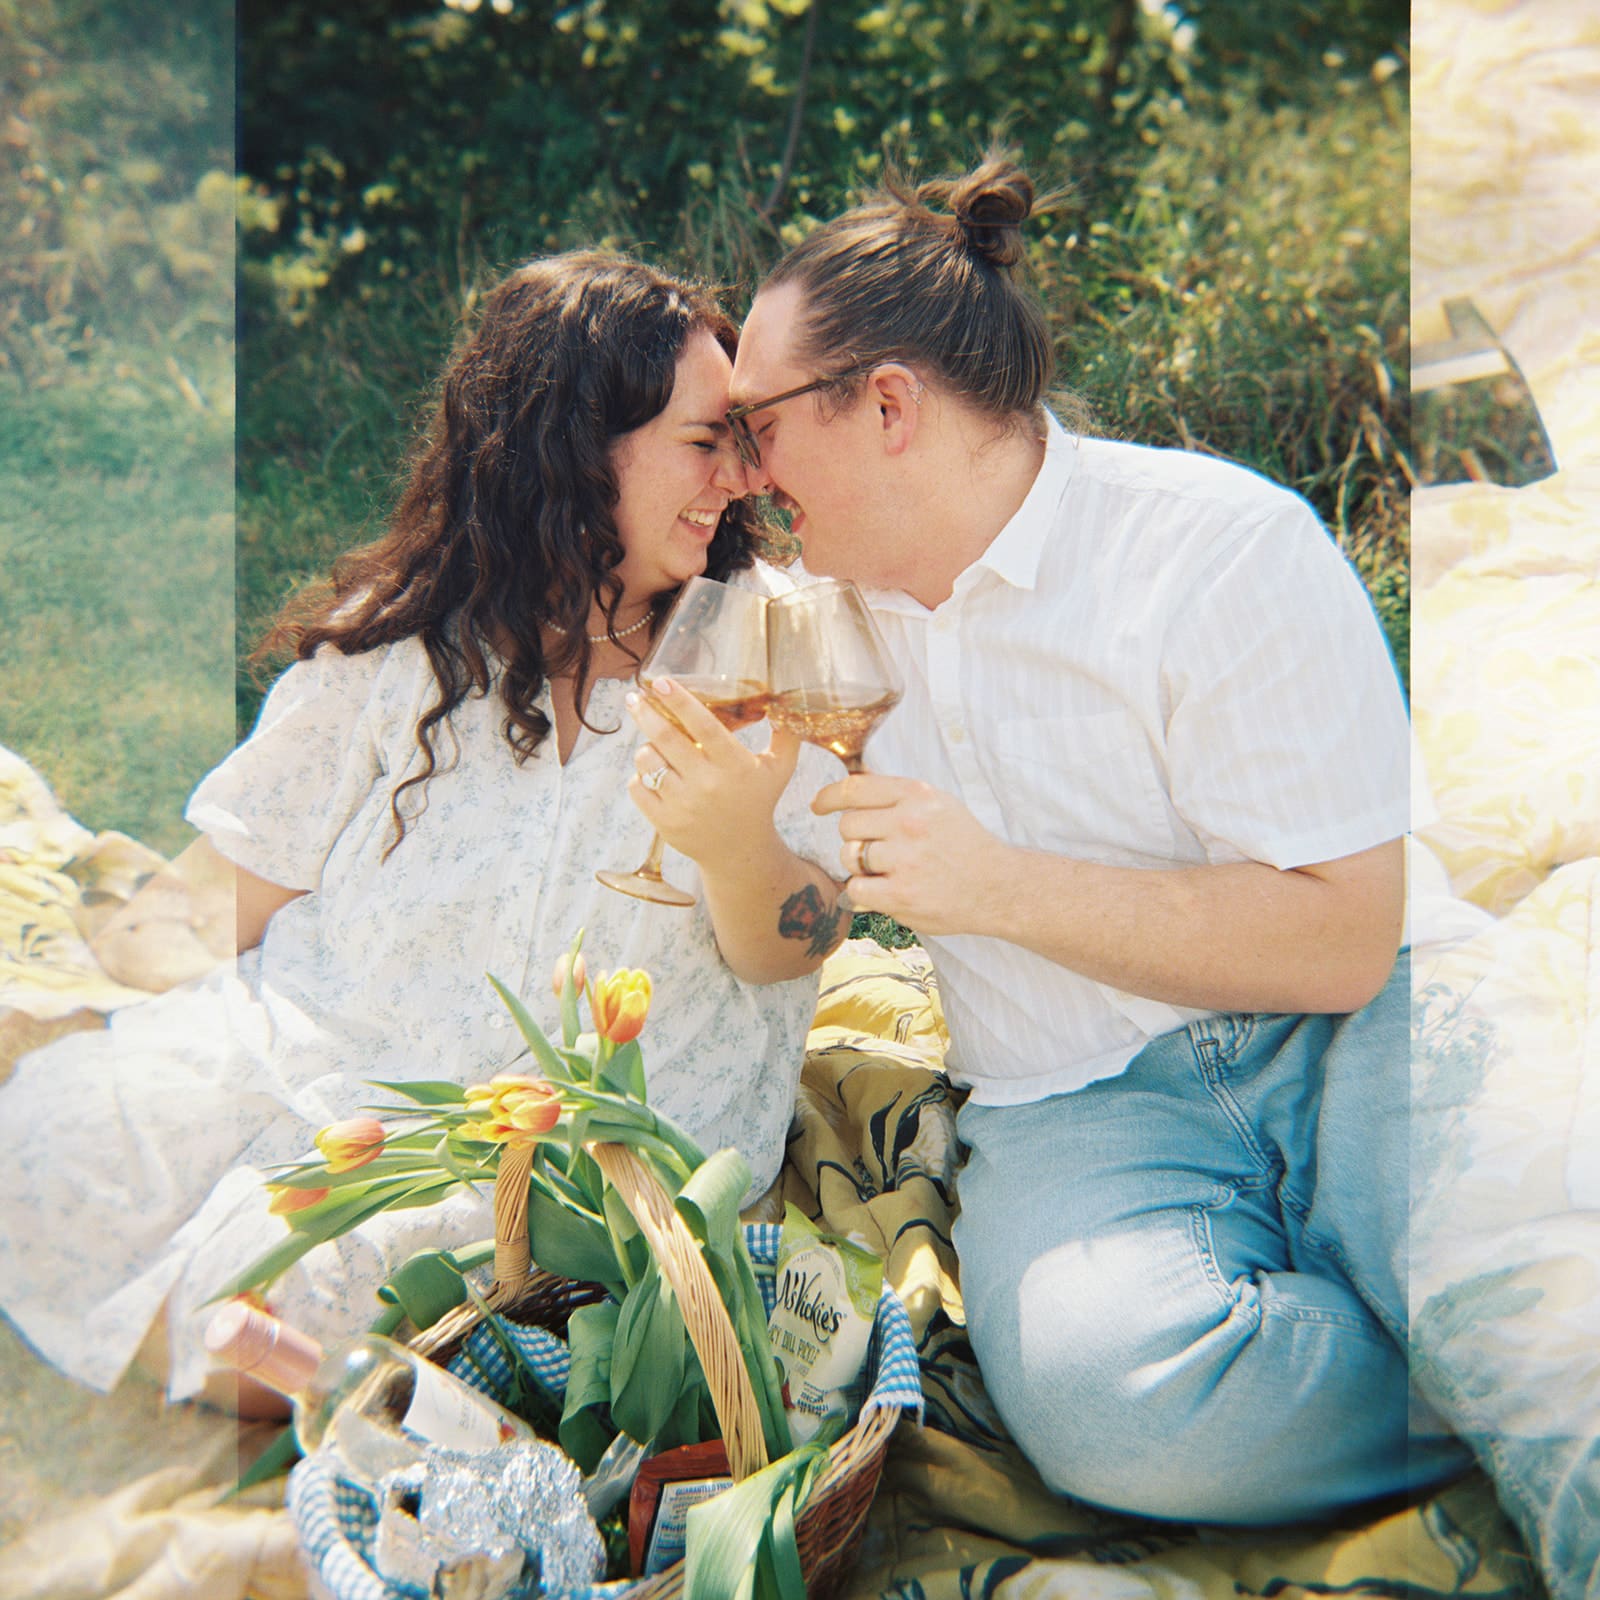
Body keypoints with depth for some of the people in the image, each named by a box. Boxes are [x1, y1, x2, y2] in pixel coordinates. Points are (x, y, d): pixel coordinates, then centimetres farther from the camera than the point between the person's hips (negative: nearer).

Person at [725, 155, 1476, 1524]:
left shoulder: (1228, 550, -9)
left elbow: (1347, 939, -14)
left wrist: (1003, 885, -20)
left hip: (1332, 1047, -3)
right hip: (1070, 1103, 4)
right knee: (1108, 1397, -29)